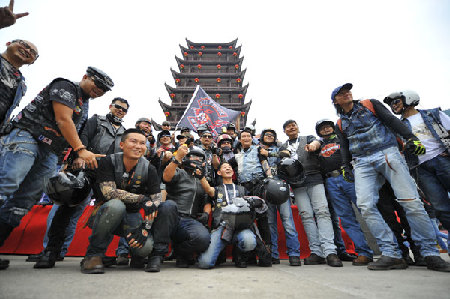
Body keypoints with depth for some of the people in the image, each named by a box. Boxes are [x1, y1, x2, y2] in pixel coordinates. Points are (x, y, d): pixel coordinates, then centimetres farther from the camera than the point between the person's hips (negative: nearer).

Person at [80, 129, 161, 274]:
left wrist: (145, 227, -23)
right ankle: (93, 254, -14)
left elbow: (156, 201, -10)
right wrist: (142, 199, -30)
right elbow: (109, 193, -23)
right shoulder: (108, 162, -11)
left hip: (132, 216, 2)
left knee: (145, 247, -25)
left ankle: (137, 256, 16)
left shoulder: (149, 169, -7)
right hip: (107, 215, -1)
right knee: (115, 205, -36)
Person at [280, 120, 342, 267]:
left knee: (322, 211, -13)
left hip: (314, 179, -1)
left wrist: (313, 145, -29)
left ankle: (330, 251, -15)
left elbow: (316, 142, -5)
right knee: (306, 215, -6)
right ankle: (316, 252, -3)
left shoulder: (308, 139, 17)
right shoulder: (283, 147, 23)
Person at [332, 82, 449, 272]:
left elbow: (392, 121, 7)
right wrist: (345, 165, 6)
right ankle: (391, 254, -10)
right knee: (366, 206, -15)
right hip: (362, 164, 2)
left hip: (387, 153, -2)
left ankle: (430, 253, 3)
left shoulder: (369, 105, 15)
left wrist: (411, 138, -5)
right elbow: (344, 147, 20)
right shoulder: (340, 124, 20)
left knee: (411, 201, -10)